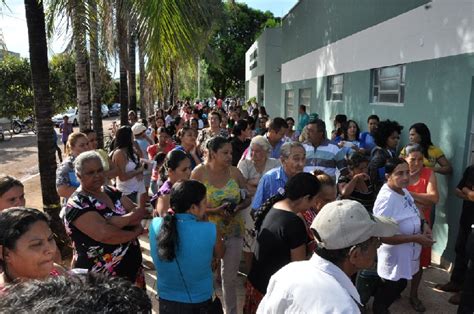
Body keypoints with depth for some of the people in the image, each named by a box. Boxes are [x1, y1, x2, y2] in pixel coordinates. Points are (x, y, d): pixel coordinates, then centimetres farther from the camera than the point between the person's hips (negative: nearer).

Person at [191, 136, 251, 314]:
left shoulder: (235, 172, -6)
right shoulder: (199, 172, -13)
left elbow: (247, 199, 3)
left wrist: (238, 208, -18)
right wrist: (215, 211, -25)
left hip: (233, 231, 2)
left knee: (230, 275, 16)